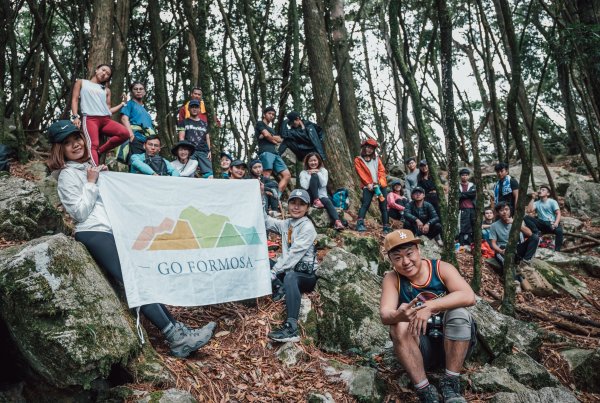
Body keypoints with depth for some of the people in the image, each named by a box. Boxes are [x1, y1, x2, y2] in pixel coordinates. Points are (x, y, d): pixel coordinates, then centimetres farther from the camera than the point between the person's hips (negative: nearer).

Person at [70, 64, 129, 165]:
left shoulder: (106, 90, 29)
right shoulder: (81, 82, 22)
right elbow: (75, 100, 11)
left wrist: (122, 103, 14)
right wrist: (75, 116, -4)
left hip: (106, 119, 4)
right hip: (89, 119, -4)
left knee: (125, 133, -25)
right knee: (93, 145, -29)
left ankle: (100, 151, -10)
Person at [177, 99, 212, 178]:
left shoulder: (204, 124, 26)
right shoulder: (184, 122, 17)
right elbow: (181, 137, 7)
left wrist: (209, 151, 5)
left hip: (203, 151, 3)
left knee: (209, 173, -14)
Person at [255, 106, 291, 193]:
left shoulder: (271, 129, 34)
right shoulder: (260, 123, 13)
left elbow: (280, 140, 18)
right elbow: (267, 135, -3)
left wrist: (270, 137, 3)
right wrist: (275, 140, 13)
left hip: (275, 153, 8)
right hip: (266, 152, -8)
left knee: (287, 175, -2)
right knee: (266, 177, -22)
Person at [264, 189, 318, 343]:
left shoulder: (307, 227, -11)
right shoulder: (286, 224, 12)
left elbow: (294, 255, -19)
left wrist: (274, 272, -23)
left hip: (307, 274, -7)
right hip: (290, 270, 8)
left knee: (290, 276, -41)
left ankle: (291, 328, -50)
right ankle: (280, 288, -16)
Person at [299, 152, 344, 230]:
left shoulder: (323, 171, 9)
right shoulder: (303, 173, 5)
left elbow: (323, 184, -7)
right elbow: (305, 187, -11)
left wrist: (318, 173, -8)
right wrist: (310, 175, -8)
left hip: (322, 196, 1)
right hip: (310, 198, -1)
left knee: (328, 201, -35)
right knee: (314, 176, -21)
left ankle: (337, 222, -55)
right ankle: (316, 202, -26)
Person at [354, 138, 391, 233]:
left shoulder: (377, 159, 19)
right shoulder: (358, 160, 8)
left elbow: (382, 171, 10)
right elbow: (361, 173, -3)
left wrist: (379, 181, -7)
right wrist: (368, 183, -14)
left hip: (381, 185, 4)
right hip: (368, 186, -4)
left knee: (383, 206, 4)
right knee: (365, 204, -20)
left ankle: (386, 227, 8)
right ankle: (360, 224, -27)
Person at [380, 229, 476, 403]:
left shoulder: (441, 268, -11)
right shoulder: (392, 279, -7)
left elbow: (469, 296, -26)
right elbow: (385, 315, -22)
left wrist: (430, 306, -40)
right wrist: (399, 315, -47)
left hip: (454, 343, -1)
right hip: (421, 348, 1)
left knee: (458, 313, -28)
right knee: (398, 327, -26)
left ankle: (450, 384, -17)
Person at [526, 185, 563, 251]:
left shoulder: (552, 202, 5)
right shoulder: (537, 203, 14)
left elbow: (558, 213, -5)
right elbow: (529, 210, -3)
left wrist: (556, 223, -24)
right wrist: (533, 198, 1)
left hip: (551, 224, -3)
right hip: (542, 223, 3)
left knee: (559, 230, -37)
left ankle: (557, 250, -32)